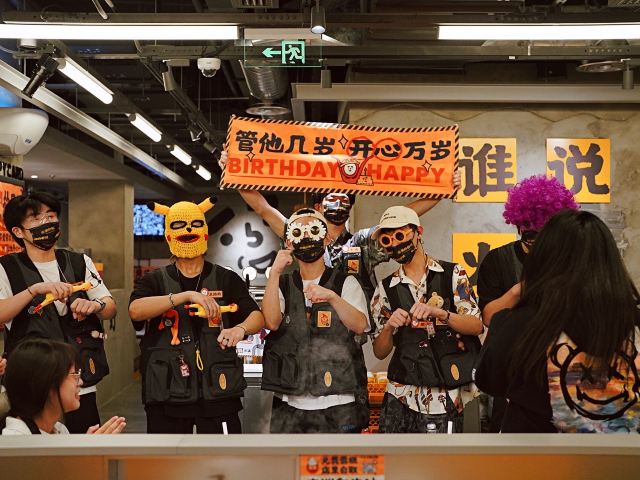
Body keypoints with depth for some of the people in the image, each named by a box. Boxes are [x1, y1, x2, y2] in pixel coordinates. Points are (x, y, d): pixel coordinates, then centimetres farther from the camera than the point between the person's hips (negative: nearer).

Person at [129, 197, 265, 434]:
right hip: (167, 393, 0)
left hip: (217, 390, 0)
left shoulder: (226, 279, 8)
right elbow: (135, 310, -15)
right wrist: (187, 295, -26)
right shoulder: (154, 281, 6)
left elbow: (257, 316, -1)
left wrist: (240, 328, -25)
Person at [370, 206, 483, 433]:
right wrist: (389, 326, -14)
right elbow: (380, 352, 6)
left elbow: (476, 326, -6)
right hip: (400, 395, 2)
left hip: (444, 396, -2)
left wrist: (439, 313, -22)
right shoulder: (386, 288, 7)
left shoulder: (452, 274, 2)